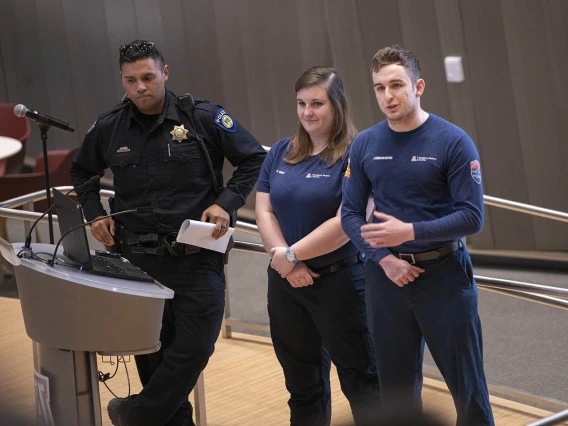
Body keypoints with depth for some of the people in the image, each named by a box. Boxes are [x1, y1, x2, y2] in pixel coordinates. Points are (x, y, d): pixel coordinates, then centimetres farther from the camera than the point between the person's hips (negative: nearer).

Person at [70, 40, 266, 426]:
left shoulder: (203, 118, -5)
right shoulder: (109, 129, 5)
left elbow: (254, 160, 3)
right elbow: (82, 172, 24)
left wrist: (225, 204, -9)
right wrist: (96, 214, 9)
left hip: (196, 259, -2)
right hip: (139, 260, 2)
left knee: (194, 349, -7)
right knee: (152, 355, 5)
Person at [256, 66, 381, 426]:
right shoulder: (281, 153, 7)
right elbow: (264, 211, 2)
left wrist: (291, 255, -15)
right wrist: (286, 264, -12)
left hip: (340, 282, -6)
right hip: (286, 284, 6)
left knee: (361, 379, 1)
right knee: (302, 382, 16)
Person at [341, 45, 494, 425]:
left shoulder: (453, 142, -9)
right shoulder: (364, 145, 2)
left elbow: (472, 217, -12)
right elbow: (351, 214, 4)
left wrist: (410, 232, -22)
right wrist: (384, 259, -12)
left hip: (444, 275, -3)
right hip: (387, 277, 3)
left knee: (467, 386, 2)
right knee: (397, 389, 12)